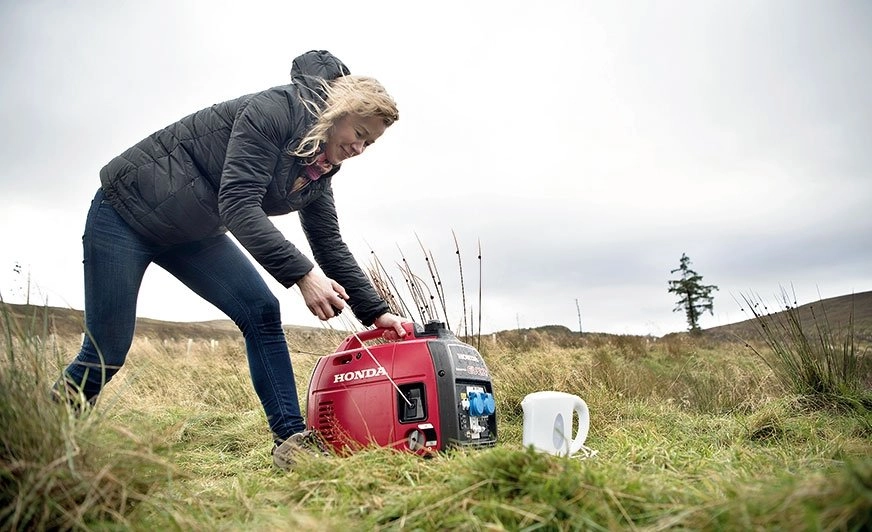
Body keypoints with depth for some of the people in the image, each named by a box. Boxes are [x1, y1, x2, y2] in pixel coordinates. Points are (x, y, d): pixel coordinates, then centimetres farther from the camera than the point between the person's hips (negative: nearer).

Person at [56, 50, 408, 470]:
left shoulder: (319, 170, 0)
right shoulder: (273, 111, -24)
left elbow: (330, 246, 0)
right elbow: (238, 205, -32)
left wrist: (375, 312, -7)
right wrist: (301, 275, -38)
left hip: (193, 234, 7)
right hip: (127, 210, -7)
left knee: (262, 311, -11)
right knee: (106, 352, -2)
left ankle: (291, 439, -9)